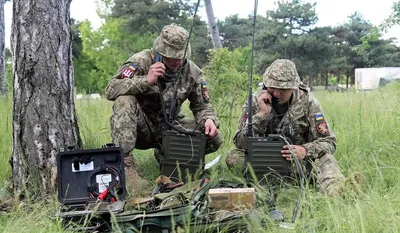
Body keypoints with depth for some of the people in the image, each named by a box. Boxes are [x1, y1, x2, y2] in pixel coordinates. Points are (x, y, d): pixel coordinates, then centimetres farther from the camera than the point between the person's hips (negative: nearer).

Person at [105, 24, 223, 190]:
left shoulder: (193, 72, -3)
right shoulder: (141, 61, -15)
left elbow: (202, 106, 6)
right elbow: (111, 90, -25)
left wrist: (209, 119, -19)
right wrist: (146, 81, -37)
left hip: (169, 127, 4)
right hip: (141, 128, -3)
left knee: (214, 138, -16)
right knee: (124, 101, -34)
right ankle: (124, 163, -30)